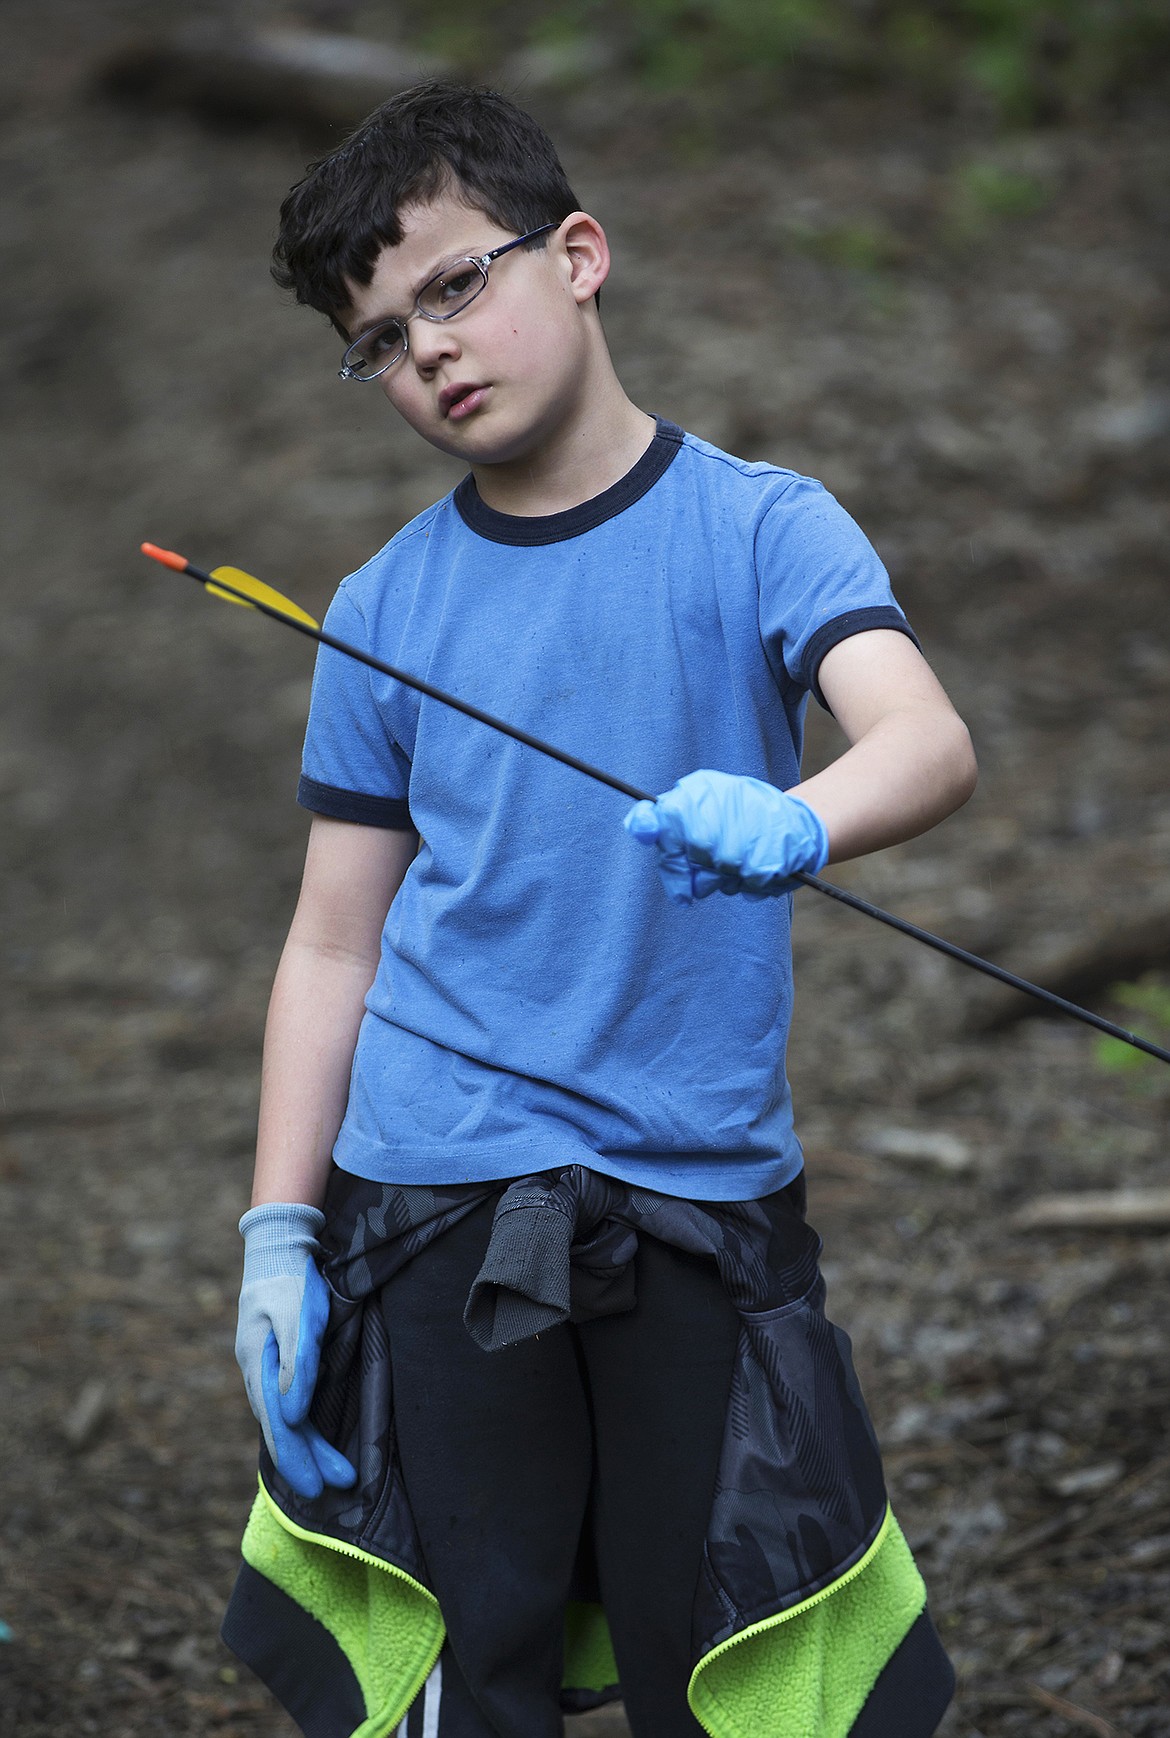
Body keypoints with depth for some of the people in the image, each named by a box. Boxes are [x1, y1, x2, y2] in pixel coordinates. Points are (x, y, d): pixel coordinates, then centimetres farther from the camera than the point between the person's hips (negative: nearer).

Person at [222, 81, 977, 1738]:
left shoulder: (758, 528, -3)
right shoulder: (385, 611, 5)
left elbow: (931, 744, -19)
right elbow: (335, 946, 9)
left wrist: (795, 822, -41)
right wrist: (279, 1234, 3)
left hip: (703, 1197, -1)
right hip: (432, 1205, 2)